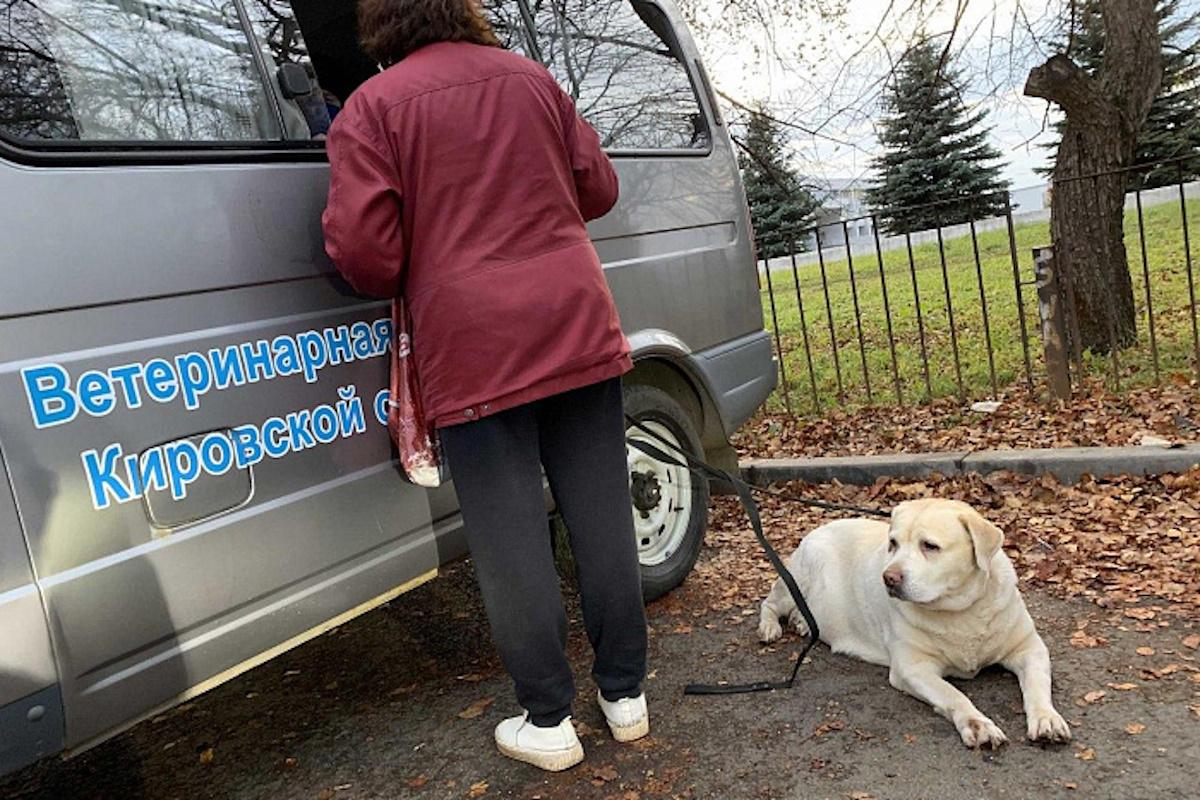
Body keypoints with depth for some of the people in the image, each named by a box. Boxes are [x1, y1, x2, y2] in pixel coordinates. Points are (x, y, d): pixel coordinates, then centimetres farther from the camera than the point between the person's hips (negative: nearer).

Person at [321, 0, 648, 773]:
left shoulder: (370, 108, 0)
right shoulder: (533, 77, 13)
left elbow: (364, 251, -8)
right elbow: (599, 188, 16)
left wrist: (406, 284, 14)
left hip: (473, 349, -4)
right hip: (579, 328, 4)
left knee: (511, 541, 4)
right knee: (602, 517, 11)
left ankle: (548, 721, 15)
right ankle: (626, 694, 23)